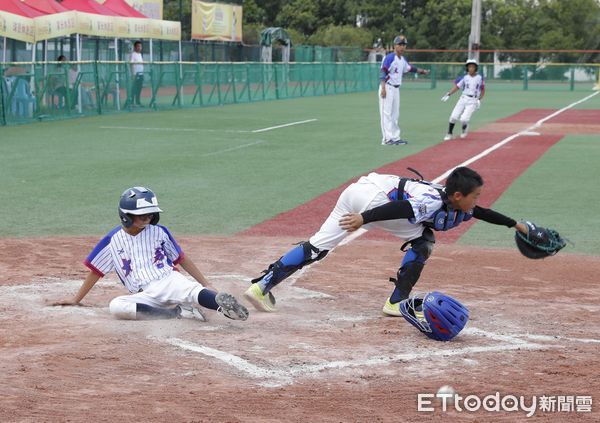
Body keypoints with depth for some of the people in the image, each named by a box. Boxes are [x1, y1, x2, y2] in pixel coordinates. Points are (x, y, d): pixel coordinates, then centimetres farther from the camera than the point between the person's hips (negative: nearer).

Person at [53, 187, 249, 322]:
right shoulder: (113, 240, 9)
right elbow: (95, 270, 18)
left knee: (192, 290, -34)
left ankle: (222, 304, -61)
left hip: (170, 282, -1)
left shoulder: (159, 232, 10)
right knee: (116, 306, -31)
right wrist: (76, 299, 20)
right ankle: (179, 311, -32)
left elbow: (182, 259, 14)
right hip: (145, 297, 1)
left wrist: (206, 286, 8)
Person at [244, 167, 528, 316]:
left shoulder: (458, 208, 14)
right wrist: (364, 219, -38)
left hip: (358, 191, 9)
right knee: (423, 240, 0)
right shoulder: (434, 203, -15)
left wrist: (515, 224, 37)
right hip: (371, 194, -9)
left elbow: (483, 213, 30)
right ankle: (397, 303, 0)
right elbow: (399, 208, -28)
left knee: (316, 248, 4)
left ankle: (261, 287, -3)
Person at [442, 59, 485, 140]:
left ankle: (465, 128, 17)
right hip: (463, 99, 2)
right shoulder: (464, 77, 5)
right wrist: (448, 94, -10)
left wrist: (480, 100, 3)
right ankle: (449, 134, 7)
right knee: (453, 117, -10)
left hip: (473, 101, -2)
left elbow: (483, 90, 12)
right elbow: (457, 87, 2)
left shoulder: (480, 78, 2)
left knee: (464, 119, -18)